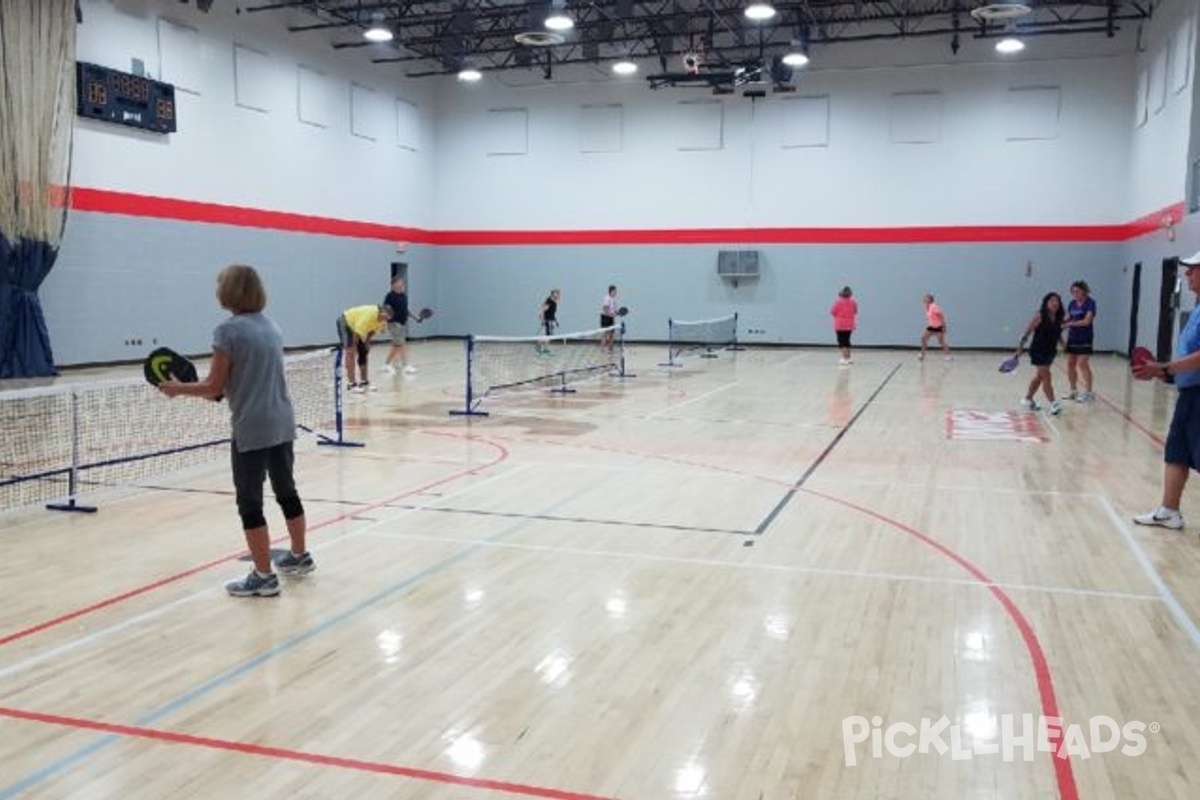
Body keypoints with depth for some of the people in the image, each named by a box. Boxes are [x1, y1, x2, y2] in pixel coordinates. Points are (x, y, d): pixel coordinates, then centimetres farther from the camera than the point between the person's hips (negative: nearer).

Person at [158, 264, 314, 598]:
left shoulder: (228, 330, -12)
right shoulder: (271, 326, 9)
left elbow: (214, 387, -11)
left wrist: (178, 388, 3)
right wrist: (228, 389, 21)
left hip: (252, 429, -7)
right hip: (282, 423, 8)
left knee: (250, 503, 3)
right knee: (286, 491, 20)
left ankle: (263, 577, 8)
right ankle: (300, 557, 34)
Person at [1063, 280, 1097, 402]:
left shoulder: (1090, 303, -9)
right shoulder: (1072, 304, 9)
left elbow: (1086, 321, -18)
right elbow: (1067, 319, 9)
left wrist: (1070, 323, -20)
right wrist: (1061, 324, -10)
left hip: (1084, 339, -6)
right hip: (1072, 338, 6)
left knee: (1082, 364, -10)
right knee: (1070, 364, 7)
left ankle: (1088, 392, -4)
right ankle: (1074, 391, 18)